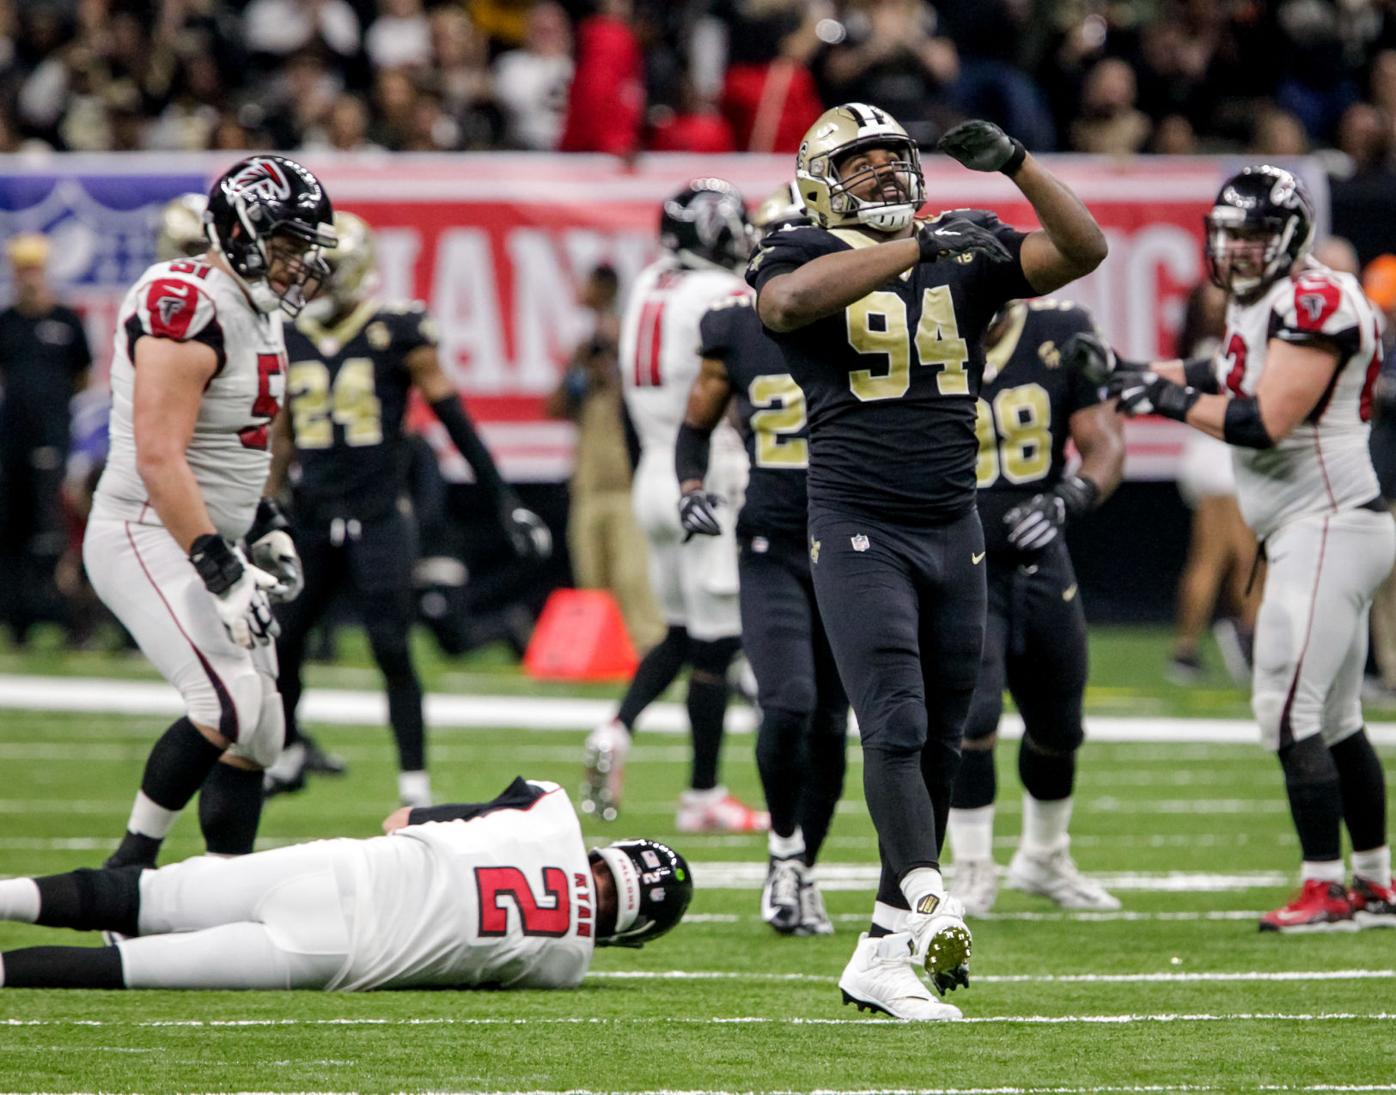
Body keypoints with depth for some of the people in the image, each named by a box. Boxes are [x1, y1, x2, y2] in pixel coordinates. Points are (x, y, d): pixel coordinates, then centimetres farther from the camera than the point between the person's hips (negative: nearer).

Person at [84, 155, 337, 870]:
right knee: (229, 704, -22)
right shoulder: (189, 313, -20)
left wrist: (266, 529, 21)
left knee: (257, 734, 7)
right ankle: (126, 876, -12)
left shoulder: (257, 315, 12)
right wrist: (221, 571, -29)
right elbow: (158, 459, -26)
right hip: (147, 539, -10)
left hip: (210, 543, 10)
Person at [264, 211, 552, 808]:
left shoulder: (396, 332, -6)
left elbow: (454, 417, -2)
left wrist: (503, 498, -3)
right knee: (279, 641, 8)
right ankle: (288, 754, 32)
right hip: (312, 518, 5)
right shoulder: (289, 338, 8)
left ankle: (415, 782, -3)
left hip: (378, 517, -5)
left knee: (392, 651, -9)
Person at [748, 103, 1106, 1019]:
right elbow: (791, 299, -26)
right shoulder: (805, 257, -2)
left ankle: (882, 952, 13)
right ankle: (929, 904, -31)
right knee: (896, 726, -17)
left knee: (938, 745, 7)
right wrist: (919, 247, -27)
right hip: (857, 530, -5)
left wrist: (1015, 163, -11)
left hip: (954, 531, 5)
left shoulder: (967, 250, 9)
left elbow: (1084, 251, 1)